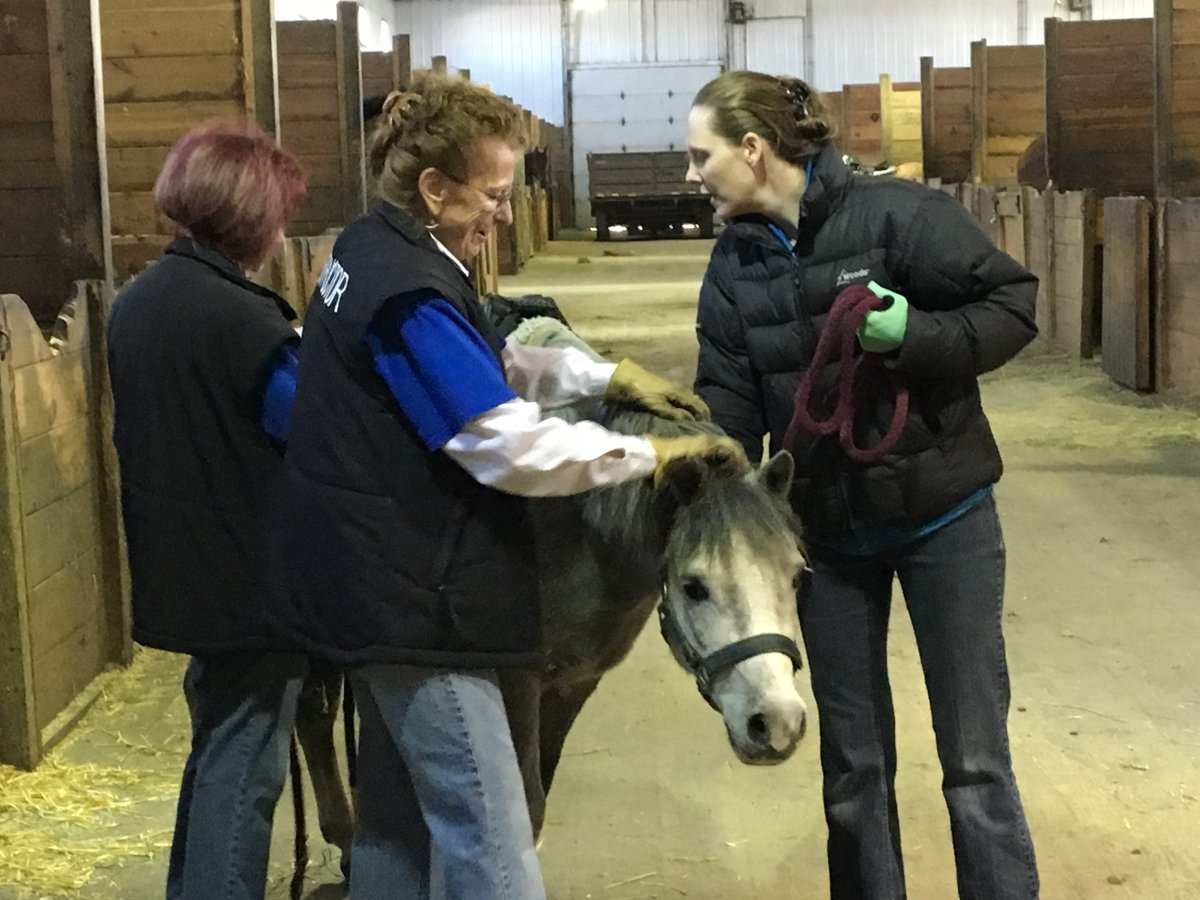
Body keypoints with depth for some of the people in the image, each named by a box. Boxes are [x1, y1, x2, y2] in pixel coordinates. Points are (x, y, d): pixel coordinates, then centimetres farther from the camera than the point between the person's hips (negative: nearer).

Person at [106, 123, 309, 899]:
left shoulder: (137, 303, 6)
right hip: (252, 582, -9)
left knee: (218, 747, 22)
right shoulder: (241, 318, -21)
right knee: (244, 765, 1)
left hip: (183, 573, 9)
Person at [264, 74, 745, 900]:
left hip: (375, 577, 11)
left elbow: (485, 366, 18)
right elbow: (512, 449, -26)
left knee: (401, 805, 21)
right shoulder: (410, 294, -23)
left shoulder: (372, 253, 8)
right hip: (410, 591, -11)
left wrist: (610, 377, 6)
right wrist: (655, 454, -16)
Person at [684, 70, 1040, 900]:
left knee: (975, 759, 4)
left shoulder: (895, 213, -17)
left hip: (943, 516, -4)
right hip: (827, 530, 4)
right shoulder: (734, 265, -2)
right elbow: (728, 411, -3)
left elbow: (1015, 304, -13)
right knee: (853, 762, 12)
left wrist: (916, 334, -29)